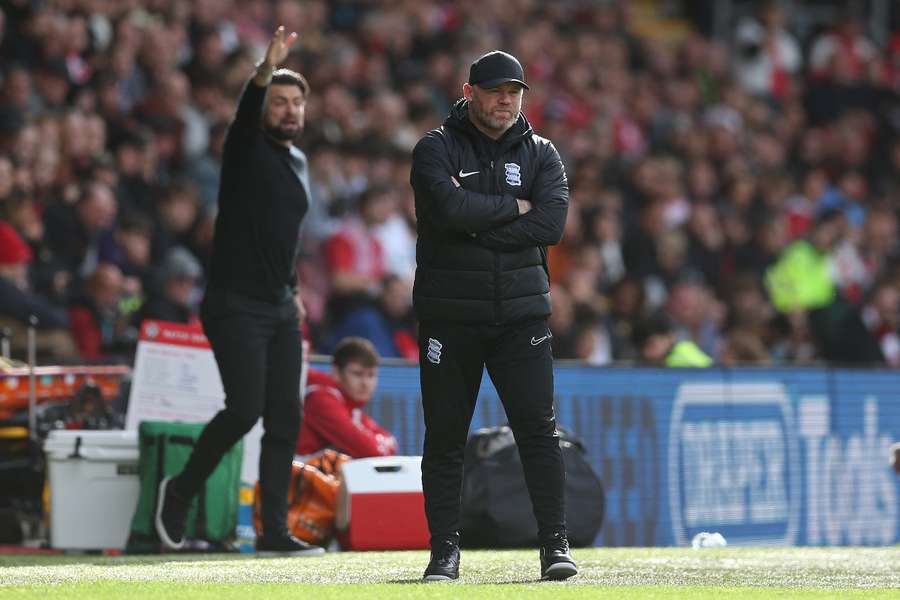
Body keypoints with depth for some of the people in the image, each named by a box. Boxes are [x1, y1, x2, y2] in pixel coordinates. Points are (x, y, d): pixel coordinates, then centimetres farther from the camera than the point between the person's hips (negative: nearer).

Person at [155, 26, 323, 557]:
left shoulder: (298, 162, 16)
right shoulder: (247, 147, -5)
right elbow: (246, 111, -27)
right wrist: (266, 70, -46)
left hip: (280, 309, 7)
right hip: (235, 307, -7)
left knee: (285, 418, 1)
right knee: (245, 409, -15)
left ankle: (275, 532, 4)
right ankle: (182, 491, 7)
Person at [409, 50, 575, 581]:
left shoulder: (540, 154, 9)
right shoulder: (436, 149, 2)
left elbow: (552, 223, -8)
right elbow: (448, 207, -18)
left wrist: (475, 227, -11)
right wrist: (513, 207, -8)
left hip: (521, 314, 1)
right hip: (450, 314, -1)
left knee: (539, 428, -6)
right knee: (445, 434, 2)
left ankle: (556, 545, -2)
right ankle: (445, 551, 9)